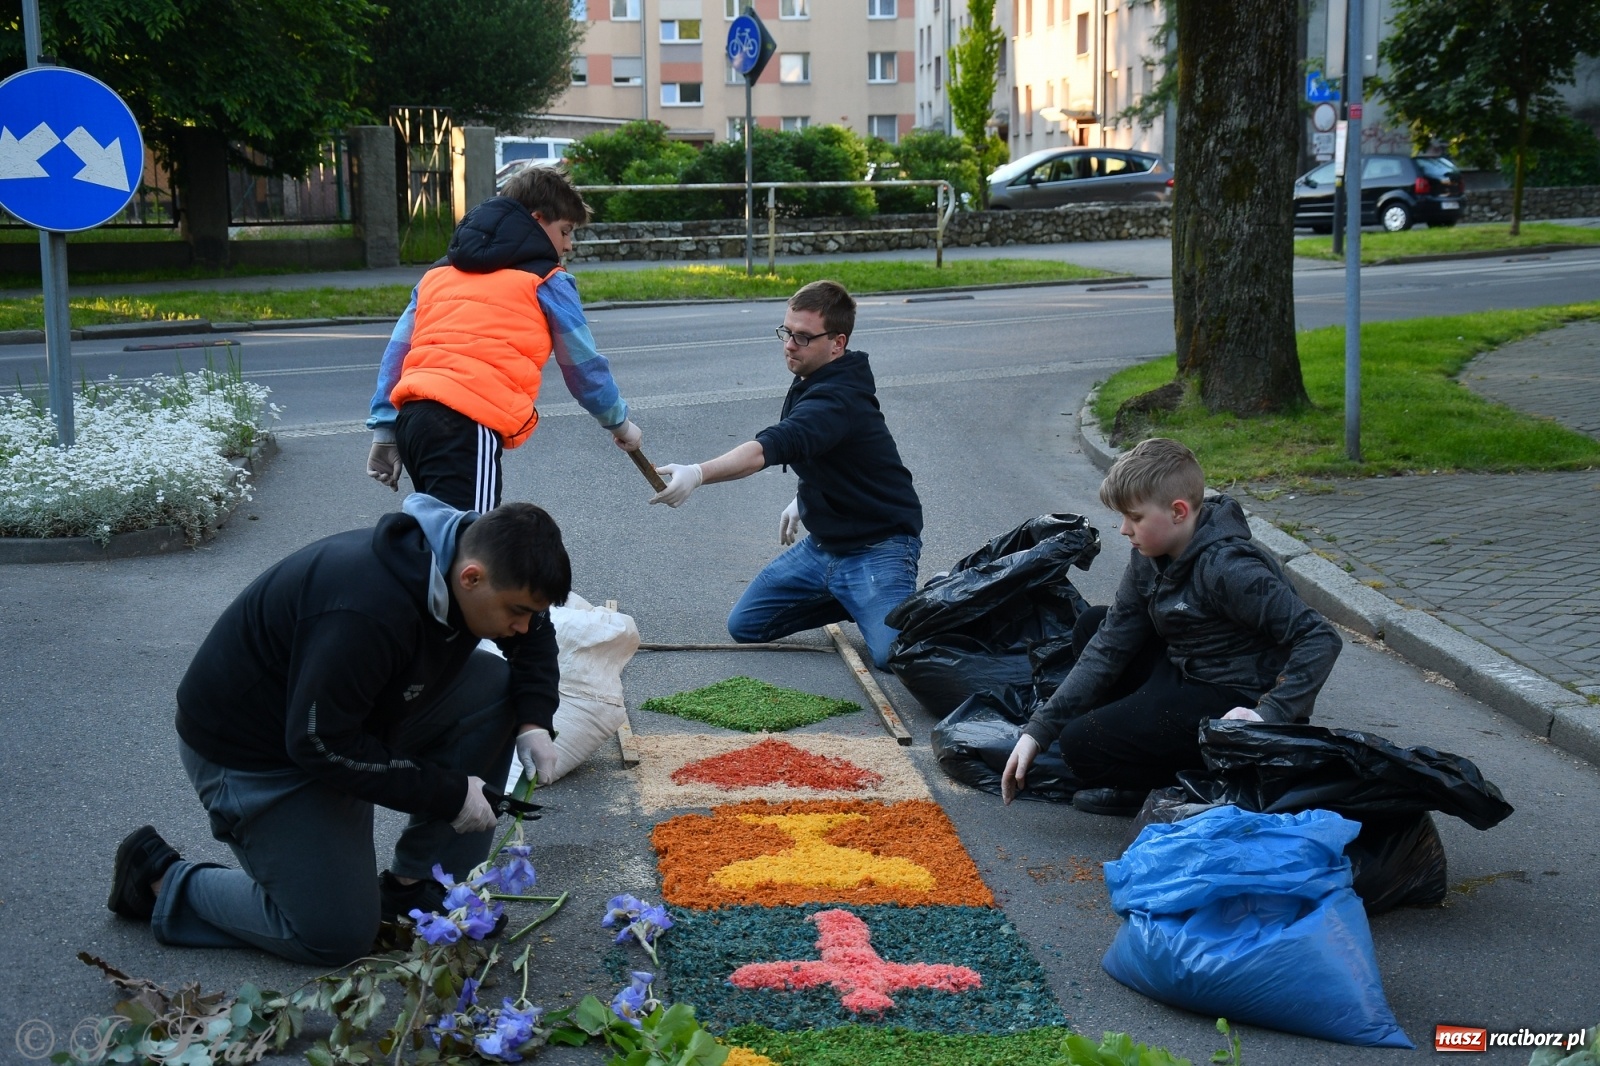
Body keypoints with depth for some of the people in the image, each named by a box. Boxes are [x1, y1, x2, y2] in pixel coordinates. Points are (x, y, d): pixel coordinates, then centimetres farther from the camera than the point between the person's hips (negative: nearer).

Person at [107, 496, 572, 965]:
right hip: (249, 751, -8)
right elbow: (320, 745, -31)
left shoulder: (473, 552, -11)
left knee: (497, 688, -10)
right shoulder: (366, 613, -37)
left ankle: (411, 885, 1)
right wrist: (447, 793, -25)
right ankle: (162, 878, 10)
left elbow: (534, 633, 9)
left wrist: (533, 723, -9)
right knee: (338, 936, -8)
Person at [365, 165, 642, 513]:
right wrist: (620, 423, 30)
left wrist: (384, 431, 20)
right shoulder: (546, 282, 8)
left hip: (412, 416, 7)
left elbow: (397, 351, 21)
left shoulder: (439, 272, 25)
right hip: (468, 425, -7)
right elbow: (584, 367, 15)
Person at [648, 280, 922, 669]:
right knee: (744, 626, 7)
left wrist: (698, 474, -57)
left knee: (892, 653, -29)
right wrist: (804, 498, 15)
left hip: (877, 546, -9)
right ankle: (851, 601, 17)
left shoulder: (839, 398, -28)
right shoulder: (810, 381, 3)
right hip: (823, 542, 9)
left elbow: (773, 446, -45)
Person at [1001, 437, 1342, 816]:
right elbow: (1110, 646, 1)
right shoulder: (1149, 557, 0)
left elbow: (1320, 639, -26)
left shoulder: (1228, 569, -26)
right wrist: (1038, 729, -4)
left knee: (1082, 746, -17)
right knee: (1092, 625, 16)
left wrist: (1270, 714, -33)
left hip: (1234, 702, -9)